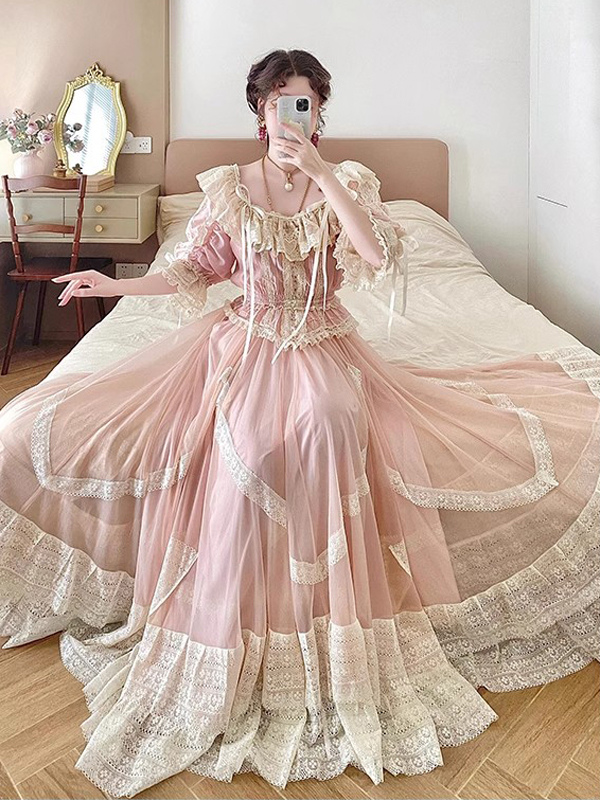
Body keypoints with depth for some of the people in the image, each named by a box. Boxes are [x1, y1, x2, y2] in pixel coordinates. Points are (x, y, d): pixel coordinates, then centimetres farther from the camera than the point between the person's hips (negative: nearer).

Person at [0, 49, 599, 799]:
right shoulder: (229, 186, 5)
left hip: (325, 347, 0)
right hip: (244, 346, 1)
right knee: (245, 444, -27)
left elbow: (383, 256, -15)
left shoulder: (346, 180, 3)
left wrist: (321, 173, -19)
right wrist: (115, 285, -6)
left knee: (330, 420, -33)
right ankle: (230, 649, -7)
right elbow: (193, 269, 7)